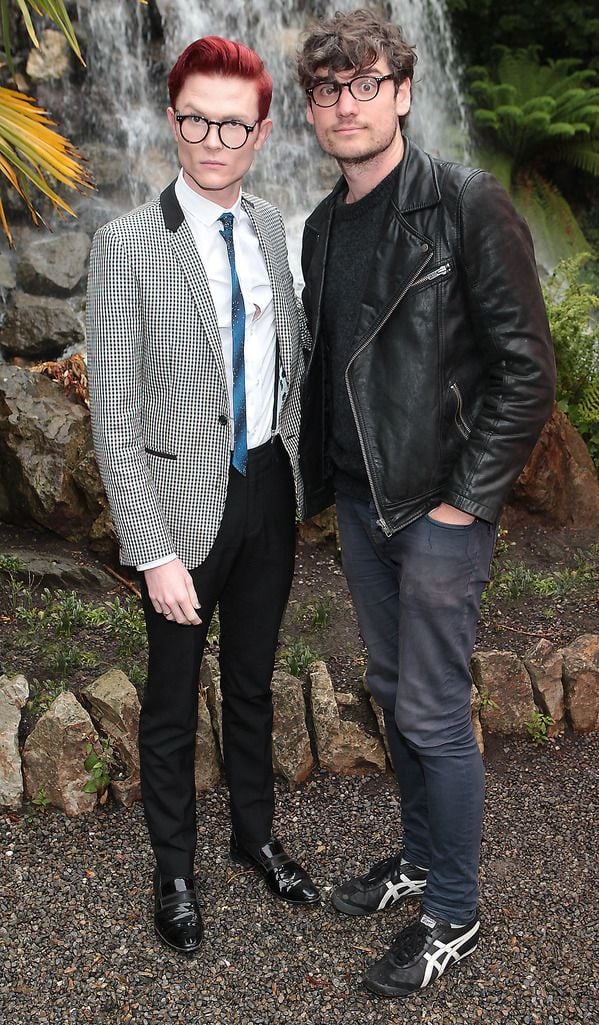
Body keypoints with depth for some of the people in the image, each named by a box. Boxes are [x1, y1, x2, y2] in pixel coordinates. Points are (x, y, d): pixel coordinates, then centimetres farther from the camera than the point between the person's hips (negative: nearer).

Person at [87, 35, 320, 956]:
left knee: (252, 682, 21)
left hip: (270, 490, 5)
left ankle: (255, 835, 44)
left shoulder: (270, 227, 3)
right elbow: (114, 418, -15)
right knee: (173, 701, 13)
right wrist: (155, 553, -18)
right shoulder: (128, 245, -14)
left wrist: (301, 470, 4)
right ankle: (174, 868, 36)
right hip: (187, 500, -4)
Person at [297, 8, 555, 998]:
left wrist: (464, 500, -15)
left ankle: (452, 915, 22)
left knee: (433, 714, 1)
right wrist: (322, 474, 12)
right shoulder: (323, 225, 10)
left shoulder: (468, 204, -12)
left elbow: (526, 369, -14)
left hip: (439, 508, -7)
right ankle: (421, 855, 38)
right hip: (358, 500, 7)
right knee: (392, 687, 18)